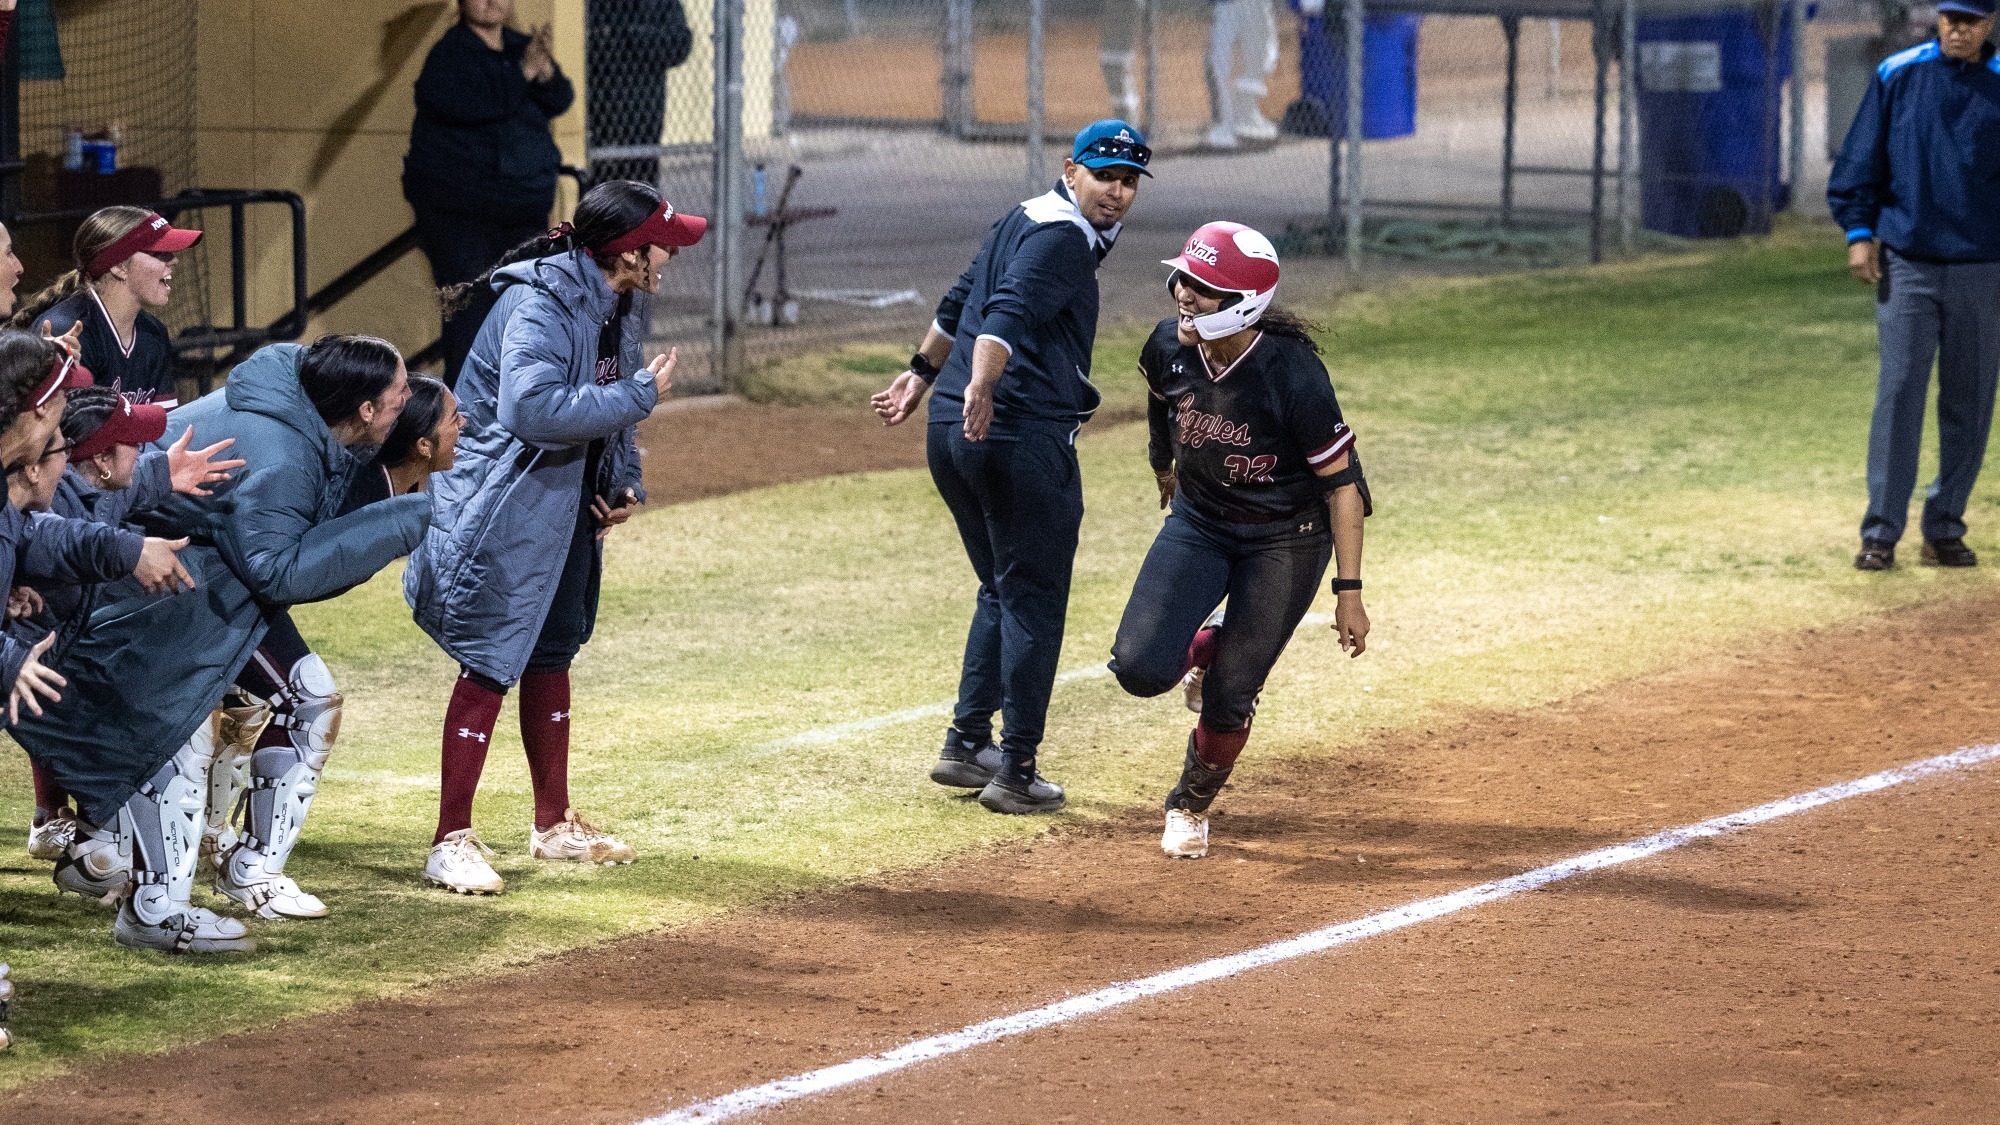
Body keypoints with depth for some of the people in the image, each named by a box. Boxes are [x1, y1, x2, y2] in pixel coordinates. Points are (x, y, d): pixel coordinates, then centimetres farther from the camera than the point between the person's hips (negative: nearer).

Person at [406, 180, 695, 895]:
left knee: (552, 658, 17)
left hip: (570, 511, 9)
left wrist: (623, 483, 5)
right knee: (492, 667, -8)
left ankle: (553, 826, 29)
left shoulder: (619, 306, 6)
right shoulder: (540, 306, -24)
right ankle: (452, 842, -4)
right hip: (505, 516, -9)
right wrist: (639, 395, -28)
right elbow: (534, 409, -37)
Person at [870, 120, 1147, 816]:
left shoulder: (1023, 221, 18)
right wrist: (982, 387, -42)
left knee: (1003, 590, 22)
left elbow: (963, 301, 31)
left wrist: (921, 374, 42)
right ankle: (1016, 771, 0)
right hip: (1023, 437, -10)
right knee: (1034, 602, -1)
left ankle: (967, 744, 22)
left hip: (950, 436, 10)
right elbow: (1009, 313, -29)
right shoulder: (1062, 237, -12)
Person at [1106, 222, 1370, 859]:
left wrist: (1349, 592, -18)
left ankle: (1191, 807, 26)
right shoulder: (1168, 348, -16)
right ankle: (1205, 650, 23)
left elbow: (1341, 482, -20)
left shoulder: (1292, 373, -30)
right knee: (1139, 668, -14)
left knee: (1228, 699, -5)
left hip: (1285, 540, -4)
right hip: (1198, 522, 4)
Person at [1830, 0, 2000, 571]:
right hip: (1907, 263, -1)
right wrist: (1858, 232, -1)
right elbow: (1862, 158, 6)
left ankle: (1945, 530, 14)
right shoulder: (1897, 75, 3)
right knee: (1898, 394, -6)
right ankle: (1880, 534, -6)